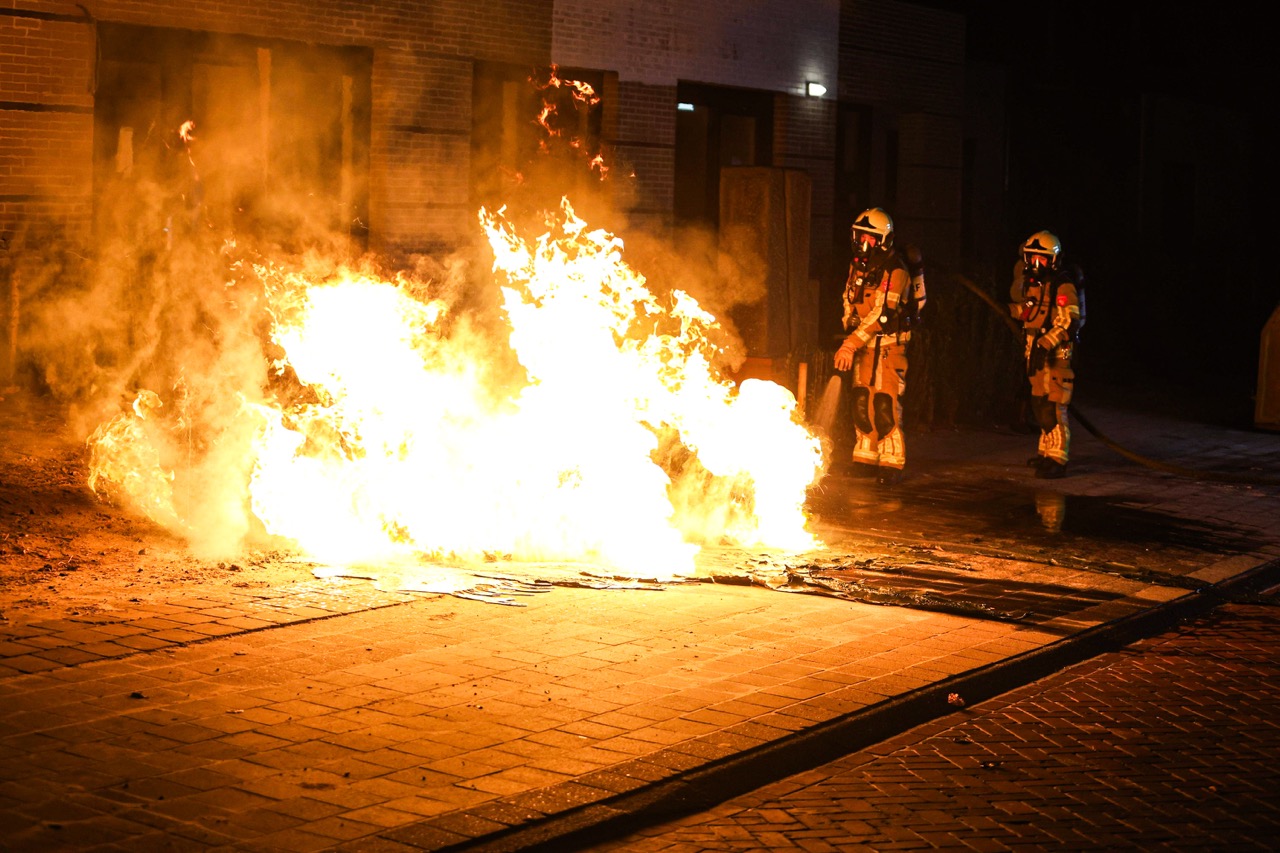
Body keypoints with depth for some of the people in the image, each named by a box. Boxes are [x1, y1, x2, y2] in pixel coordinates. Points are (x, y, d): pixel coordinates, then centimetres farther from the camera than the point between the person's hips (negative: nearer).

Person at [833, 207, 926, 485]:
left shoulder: (895, 270, -17)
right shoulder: (858, 264, 10)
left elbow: (881, 313, -23)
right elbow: (849, 302, 16)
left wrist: (851, 344, -28)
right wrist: (849, 338, 1)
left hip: (888, 344, -7)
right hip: (864, 344, 7)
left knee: (886, 405, -11)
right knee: (862, 402, 7)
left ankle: (891, 463, -5)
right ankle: (865, 459, 14)